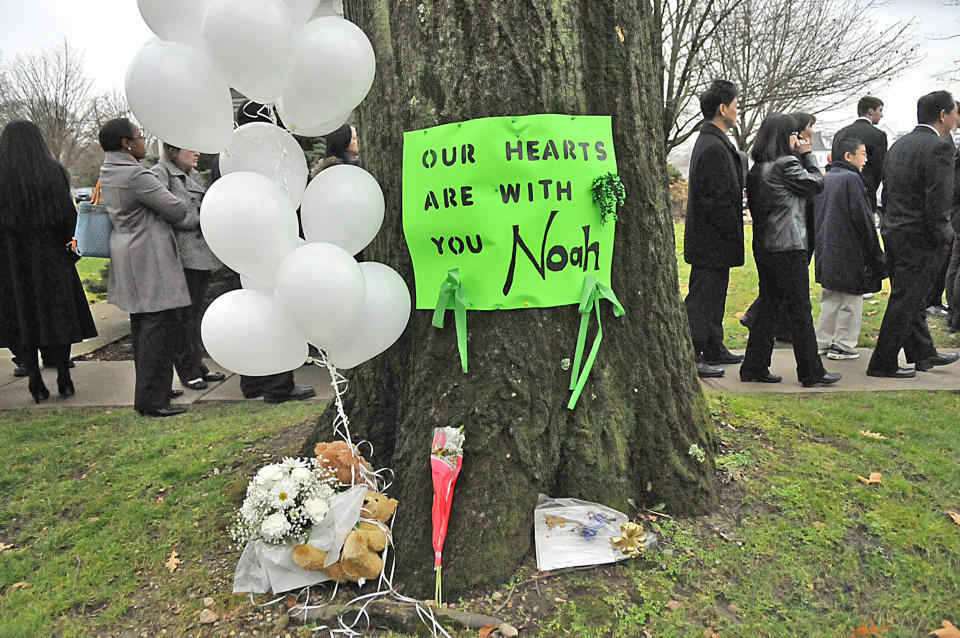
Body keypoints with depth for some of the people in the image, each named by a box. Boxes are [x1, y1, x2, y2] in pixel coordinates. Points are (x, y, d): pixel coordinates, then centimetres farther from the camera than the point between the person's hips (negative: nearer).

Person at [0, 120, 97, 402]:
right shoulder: (55, 172, -3)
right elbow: (69, 215, -6)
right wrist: (75, 247, 4)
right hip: (52, 258, 0)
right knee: (59, 315, 10)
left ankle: (35, 382, 9)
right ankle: (64, 379, 11)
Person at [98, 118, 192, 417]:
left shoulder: (108, 172, 13)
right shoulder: (136, 175, -19)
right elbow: (177, 210, -16)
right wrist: (186, 204, 4)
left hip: (129, 253, 11)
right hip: (149, 257, -11)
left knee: (142, 324, 15)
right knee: (159, 325, -7)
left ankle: (149, 390, 25)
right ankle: (150, 400, -3)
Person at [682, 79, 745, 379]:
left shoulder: (711, 142, 15)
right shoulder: (714, 148, -19)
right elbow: (717, 200, -23)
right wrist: (735, 234, -16)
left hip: (712, 241, 11)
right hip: (712, 242, -11)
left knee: (714, 296, 18)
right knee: (702, 300, -4)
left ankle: (713, 350, 30)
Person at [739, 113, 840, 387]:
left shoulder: (757, 168, 10)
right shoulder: (787, 164, -13)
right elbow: (816, 184, 0)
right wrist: (807, 155, 7)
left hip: (763, 246, 8)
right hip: (788, 247, -8)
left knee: (768, 304, 13)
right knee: (799, 308, 1)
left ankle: (755, 367, 16)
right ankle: (811, 371, 11)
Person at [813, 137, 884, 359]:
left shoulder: (823, 179, 11)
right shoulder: (851, 179, -13)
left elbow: (815, 215, 15)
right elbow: (862, 218, -14)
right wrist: (875, 253, -7)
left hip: (826, 250, 8)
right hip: (848, 251, -8)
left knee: (830, 299, 15)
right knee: (851, 299, 3)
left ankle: (822, 342, 19)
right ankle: (843, 345, 8)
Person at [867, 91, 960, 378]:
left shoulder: (899, 144, 10)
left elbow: (885, 194, 13)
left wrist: (890, 227, 17)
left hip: (893, 233, 9)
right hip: (919, 239, -9)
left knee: (911, 299, 19)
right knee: (905, 303, 1)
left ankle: (923, 354, 34)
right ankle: (882, 364, 8)